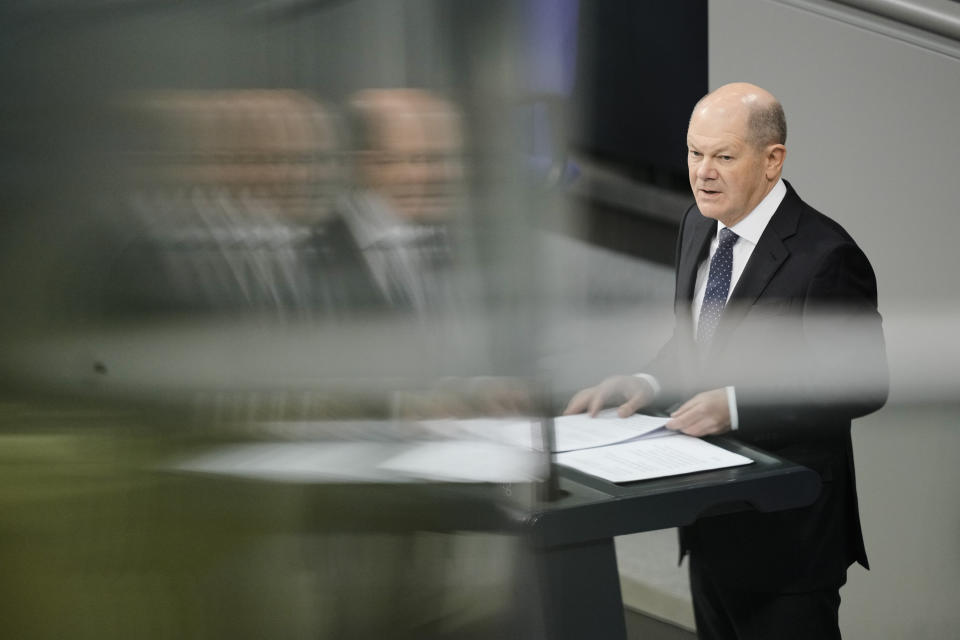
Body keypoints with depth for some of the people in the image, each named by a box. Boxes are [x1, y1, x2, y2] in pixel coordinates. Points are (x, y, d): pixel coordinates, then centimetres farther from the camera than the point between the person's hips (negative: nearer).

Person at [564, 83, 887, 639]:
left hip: (786, 528, -8)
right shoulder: (699, 224, 6)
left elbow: (863, 384, -20)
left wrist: (738, 406, -26)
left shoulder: (824, 255, -20)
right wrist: (647, 384, -3)